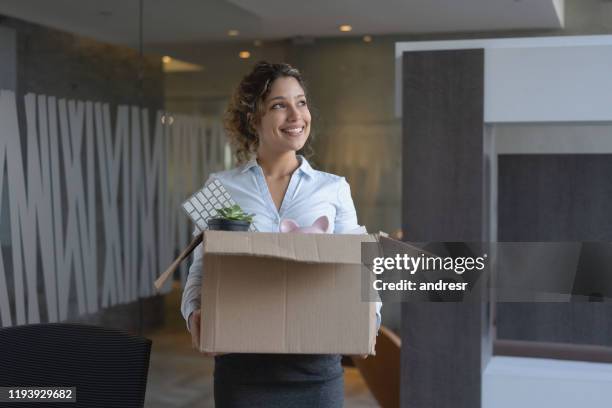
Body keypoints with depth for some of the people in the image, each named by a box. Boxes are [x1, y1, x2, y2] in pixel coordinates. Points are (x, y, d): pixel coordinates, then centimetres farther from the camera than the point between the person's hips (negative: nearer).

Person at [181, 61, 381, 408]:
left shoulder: (334, 189, 5)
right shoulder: (221, 187, 3)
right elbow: (201, 269, 5)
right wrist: (195, 313, -14)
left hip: (317, 364, 1)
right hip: (243, 365, 0)